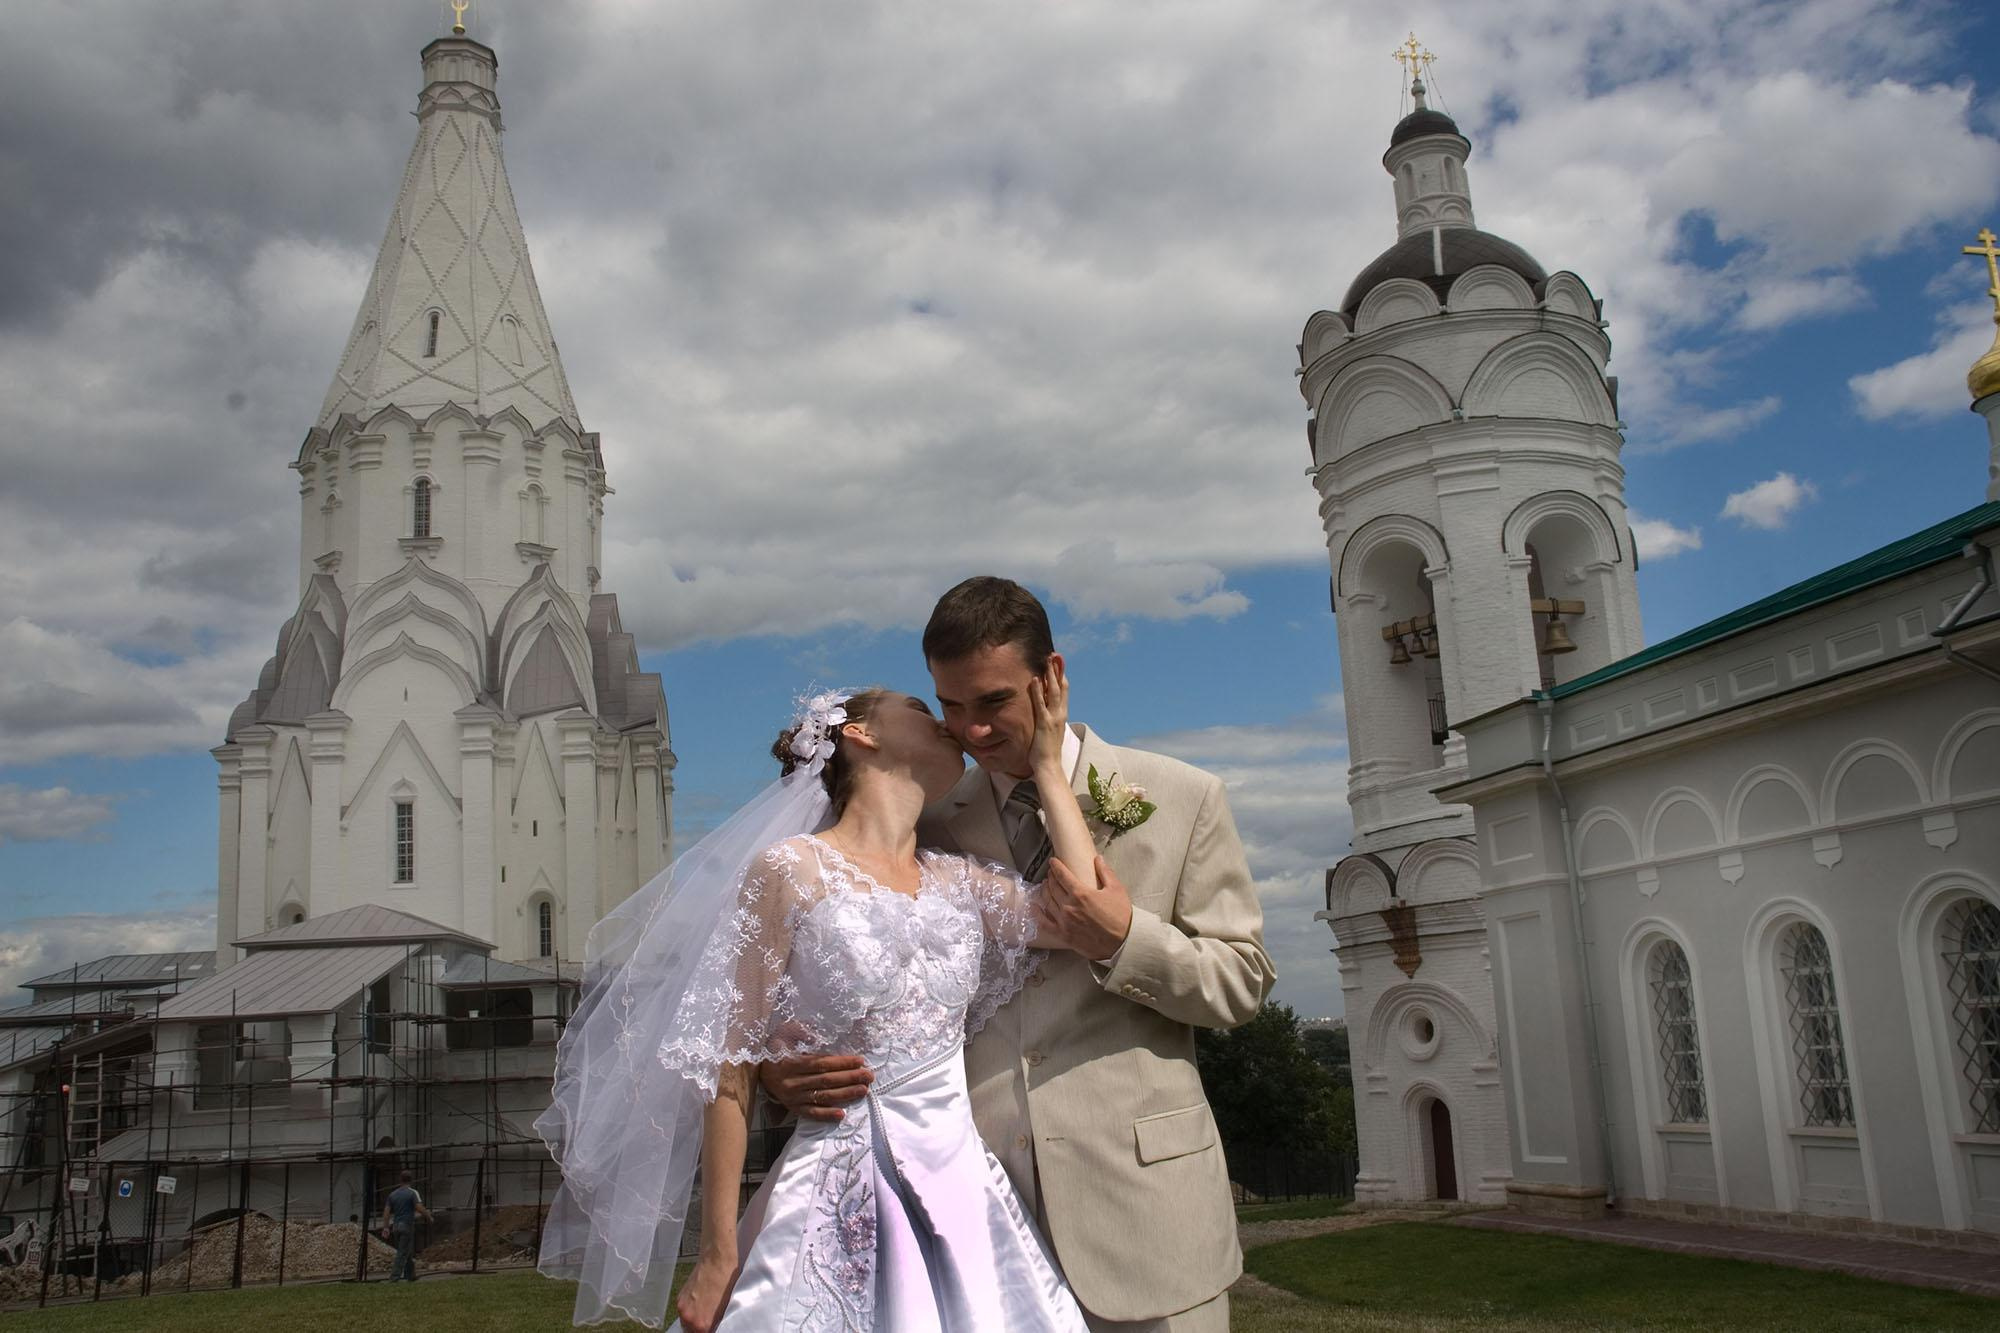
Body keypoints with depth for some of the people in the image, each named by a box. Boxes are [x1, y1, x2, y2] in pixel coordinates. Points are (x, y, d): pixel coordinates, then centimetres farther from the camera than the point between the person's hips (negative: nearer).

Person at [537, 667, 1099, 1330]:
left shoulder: (955, 881, 10)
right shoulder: (791, 870, -6)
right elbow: (730, 1068, -7)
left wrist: (1047, 764, 4)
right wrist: (719, 1257, -9)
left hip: (964, 1196, 5)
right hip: (841, 1206, -5)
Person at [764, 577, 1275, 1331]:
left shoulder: (1182, 800, 3)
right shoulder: (930, 826, 8)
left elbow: (1243, 984, 3)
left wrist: (1124, 939, -14)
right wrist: (781, 1064, -9)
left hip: (1136, 1209, -1)